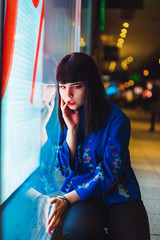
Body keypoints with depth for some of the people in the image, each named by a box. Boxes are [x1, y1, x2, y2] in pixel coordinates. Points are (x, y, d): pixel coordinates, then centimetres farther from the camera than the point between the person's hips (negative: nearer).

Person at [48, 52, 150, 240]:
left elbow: (109, 173, -13)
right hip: (82, 194, 2)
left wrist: (67, 199, -20)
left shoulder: (116, 119, -11)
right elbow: (65, 168, 2)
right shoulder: (66, 117, 4)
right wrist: (72, 128, -11)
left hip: (118, 194, -2)